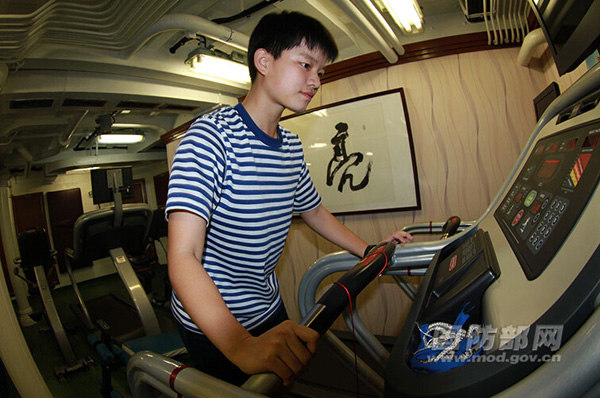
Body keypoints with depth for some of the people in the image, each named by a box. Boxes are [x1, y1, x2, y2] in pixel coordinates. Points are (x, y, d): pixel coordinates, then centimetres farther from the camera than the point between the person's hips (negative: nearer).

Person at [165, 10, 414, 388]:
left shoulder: (291, 147, 0)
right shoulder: (212, 135, -24)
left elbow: (315, 212, 14)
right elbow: (183, 258, -32)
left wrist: (372, 252, 8)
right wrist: (242, 346, -45)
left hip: (269, 309, 7)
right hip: (214, 329, -6)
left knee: (284, 383, 24)